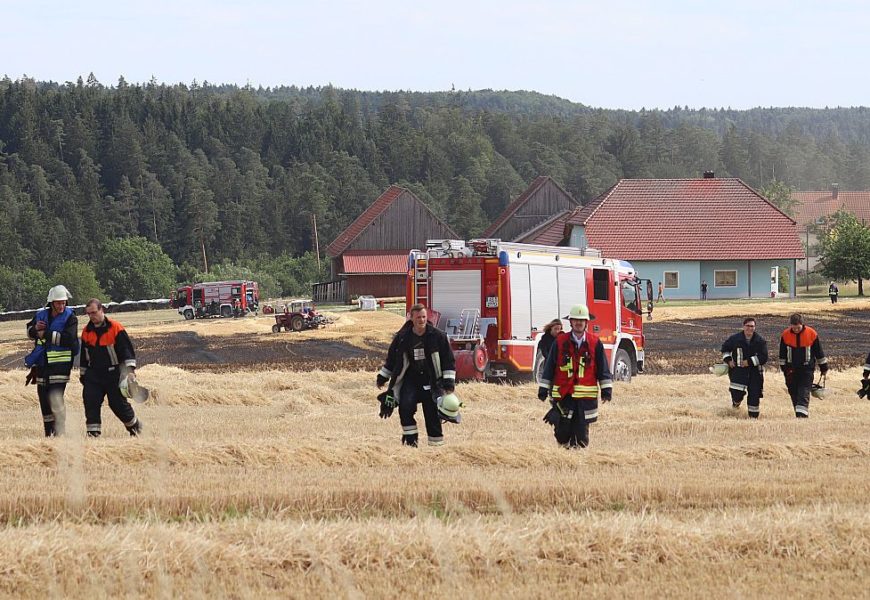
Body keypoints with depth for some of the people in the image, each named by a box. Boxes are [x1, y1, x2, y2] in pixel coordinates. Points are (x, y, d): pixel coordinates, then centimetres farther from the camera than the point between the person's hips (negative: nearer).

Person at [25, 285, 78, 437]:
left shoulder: (70, 318, -8)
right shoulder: (41, 315, 7)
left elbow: (68, 338, -22)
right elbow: (29, 332, 21)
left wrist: (46, 334, -20)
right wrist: (35, 328, -4)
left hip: (60, 364, -6)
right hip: (42, 364, 6)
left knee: (56, 399, -17)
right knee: (44, 399, 11)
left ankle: (59, 433, -15)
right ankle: (48, 434, 21)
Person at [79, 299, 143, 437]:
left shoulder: (115, 328, -9)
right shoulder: (86, 332, 8)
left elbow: (127, 350, -10)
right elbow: (83, 356, 19)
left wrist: (130, 371, -18)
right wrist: (83, 374, 21)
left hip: (113, 374, -4)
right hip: (93, 375, 4)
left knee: (118, 404, 1)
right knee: (91, 404, -7)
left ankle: (135, 425, 23)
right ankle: (93, 433, -3)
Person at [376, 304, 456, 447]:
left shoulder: (437, 336, -5)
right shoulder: (402, 337, -1)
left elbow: (448, 360, 0)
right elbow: (391, 358, 14)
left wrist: (449, 382, -6)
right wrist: (382, 377, 18)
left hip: (431, 380, -1)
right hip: (410, 379, 1)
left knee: (432, 413, -2)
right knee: (405, 407, -19)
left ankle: (436, 443, 8)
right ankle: (410, 437, -5)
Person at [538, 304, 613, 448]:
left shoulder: (595, 343, 4)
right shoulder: (560, 342, 4)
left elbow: (603, 368, 7)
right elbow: (549, 367, 7)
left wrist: (606, 390, 1)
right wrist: (543, 389, 5)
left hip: (586, 397, 0)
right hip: (563, 395, 0)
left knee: (582, 431, 2)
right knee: (562, 432, -3)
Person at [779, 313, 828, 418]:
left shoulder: (811, 334, -8)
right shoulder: (785, 335, -3)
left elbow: (819, 352, 3)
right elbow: (782, 354, 8)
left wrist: (824, 367, 9)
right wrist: (784, 368, 11)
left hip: (807, 368, -3)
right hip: (791, 369, 3)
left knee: (804, 393, -14)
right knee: (794, 393, 5)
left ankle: (802, 413, -23)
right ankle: (798, 414, 16)